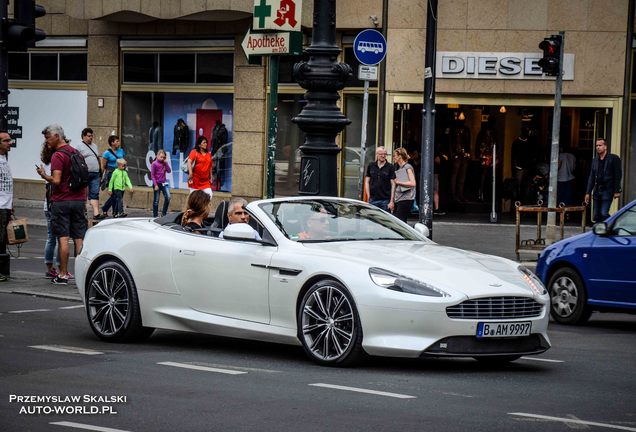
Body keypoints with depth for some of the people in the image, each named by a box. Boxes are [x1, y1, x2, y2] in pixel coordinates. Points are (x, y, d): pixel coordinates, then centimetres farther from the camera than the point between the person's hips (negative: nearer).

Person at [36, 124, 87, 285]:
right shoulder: (76, 153, 13)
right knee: (79, 239, 5)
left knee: (63, 238, -4)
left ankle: (63, 274, -3)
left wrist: (43, 175, -4)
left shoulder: (58, 156, -11)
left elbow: (56, 180, -21)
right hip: (78, 200, 6)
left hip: (61, 201, -6)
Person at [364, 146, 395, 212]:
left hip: (385, 200, -2)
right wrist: (369, 197, 2)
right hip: (373, 200, 2)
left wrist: (391, 201, -7)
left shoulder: (390, 167, 1)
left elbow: (393, 184, -1)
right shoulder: (371, 166, 8)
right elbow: (367, 182, 11)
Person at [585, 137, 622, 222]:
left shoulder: (614, 159, -3)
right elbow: (591, 178, 15)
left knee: (604, 214, -16)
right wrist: (588, 193, 10)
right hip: (597, 191, 6)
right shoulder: (595, 160, 14)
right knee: (596, 215, 6)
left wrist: (617, 191, -12)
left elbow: (618, 176, -6)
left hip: (607, 191, -6)